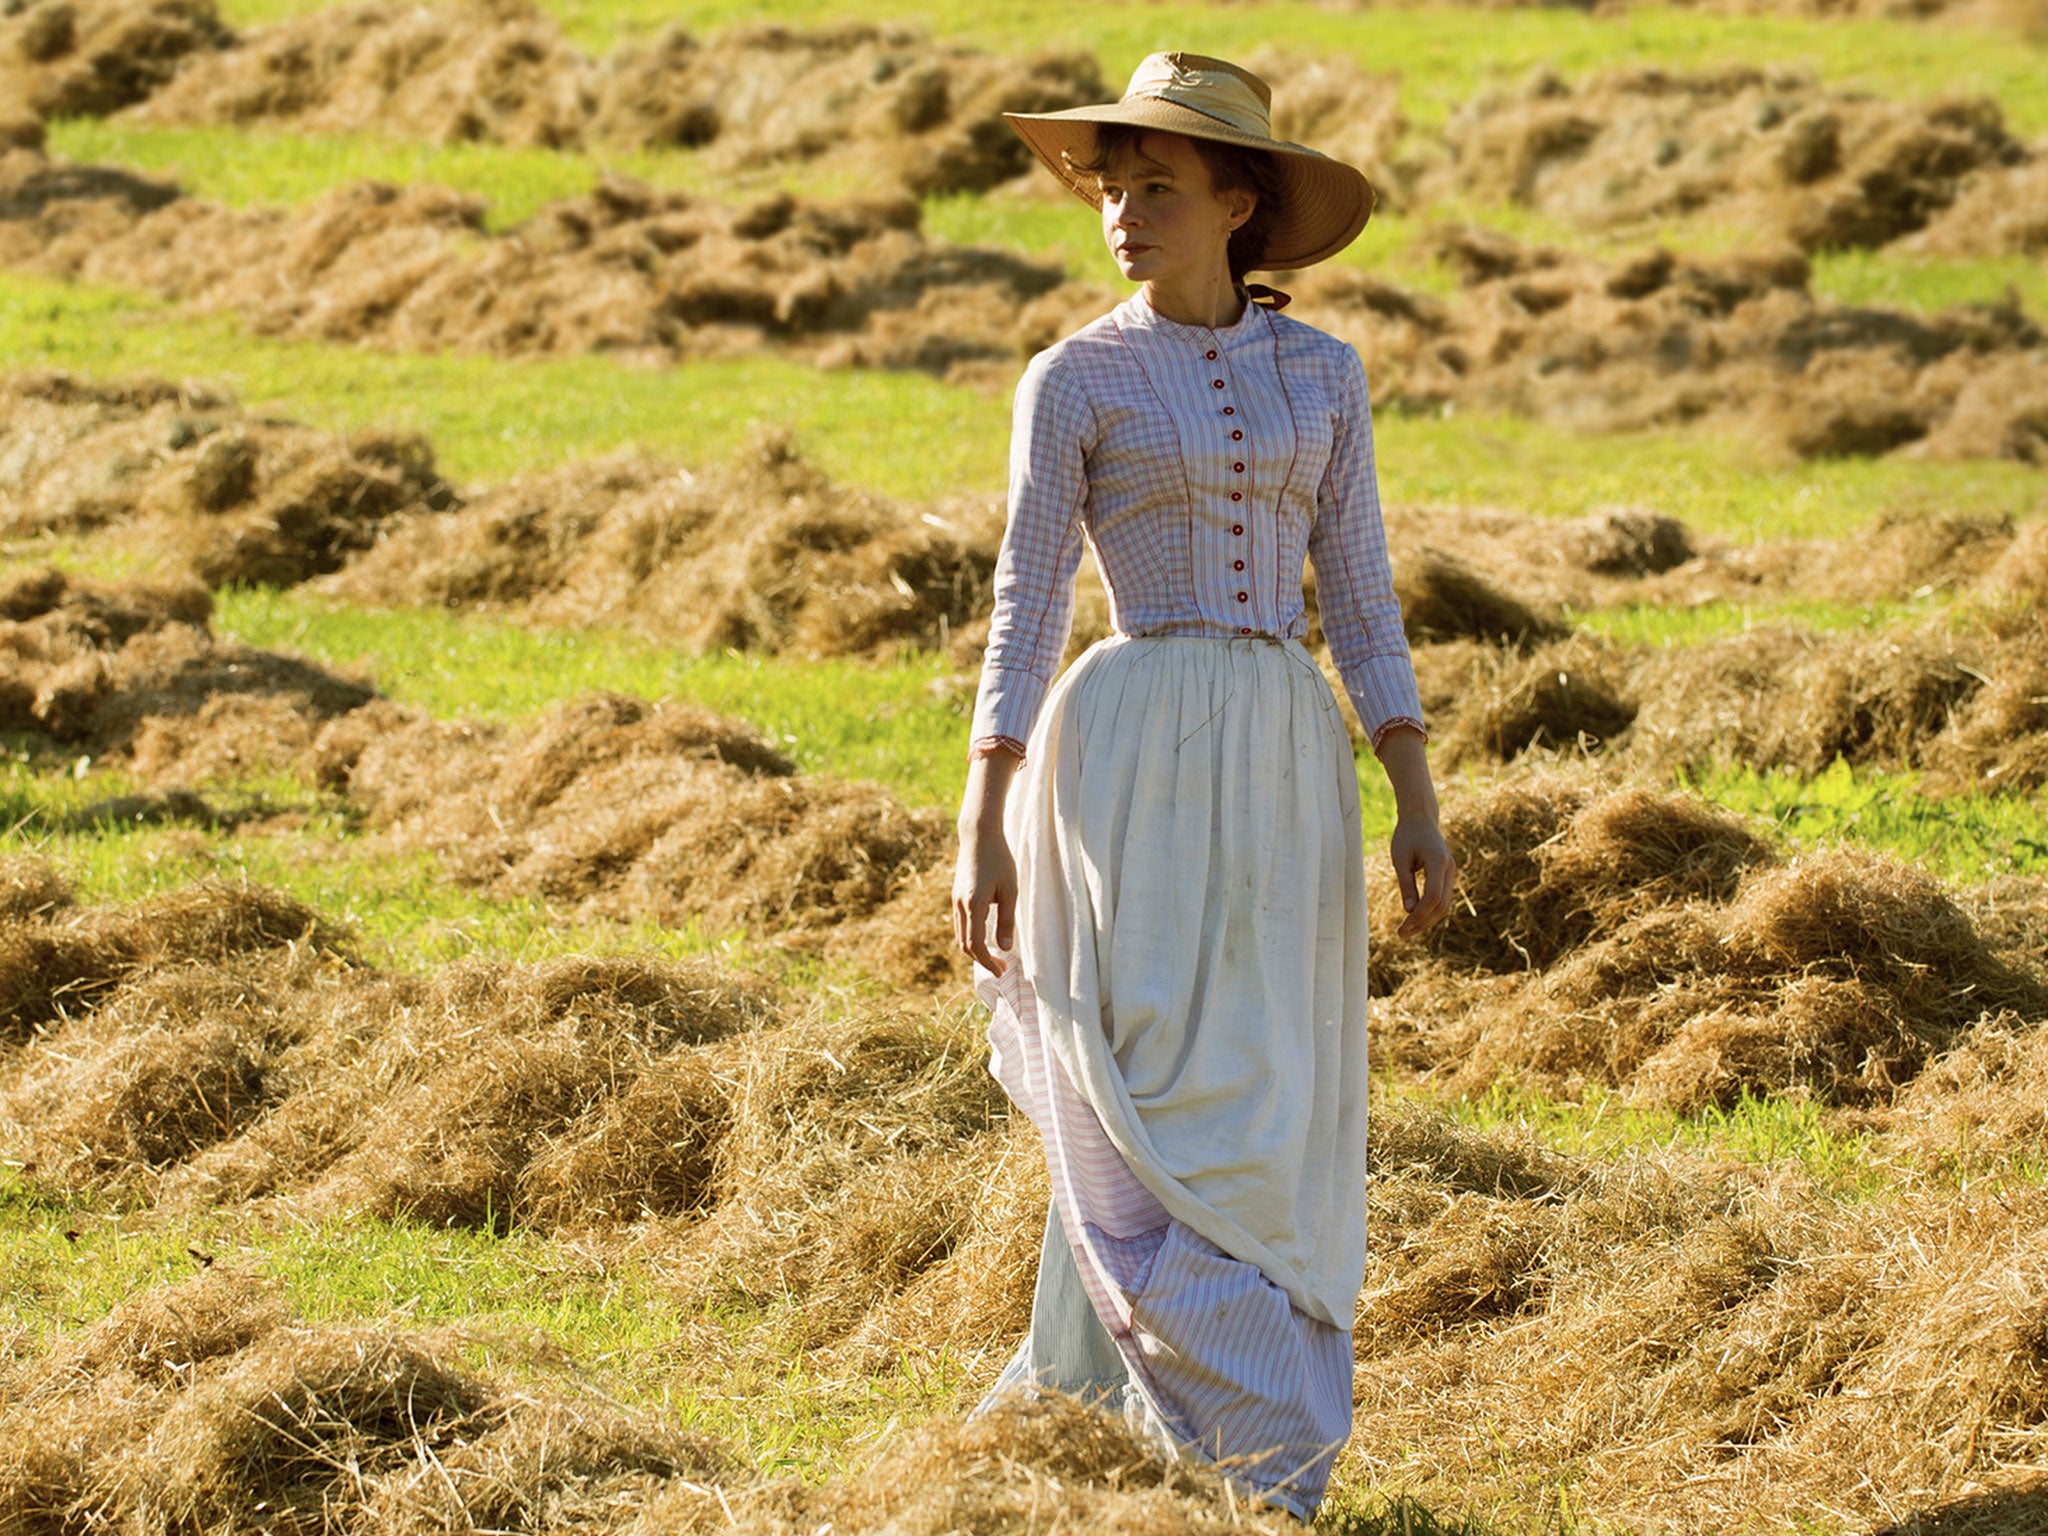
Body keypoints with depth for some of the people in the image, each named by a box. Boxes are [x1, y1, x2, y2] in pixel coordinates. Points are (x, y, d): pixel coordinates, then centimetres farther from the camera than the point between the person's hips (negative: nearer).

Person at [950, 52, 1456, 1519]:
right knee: (1164, 1110, -10)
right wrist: (983, 832, -7)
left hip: (1285, 783, 4)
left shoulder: (1320, 373, 9)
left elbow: (1360, 600, 9)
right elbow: (1026, 610, -1)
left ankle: (1080, 1410, 14)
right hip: (1130, 770, -4)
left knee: (1270, 1119, 4)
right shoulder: (1075, 380, 0)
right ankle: (1258, 1451, -9)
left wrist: (1420, 806, 2)